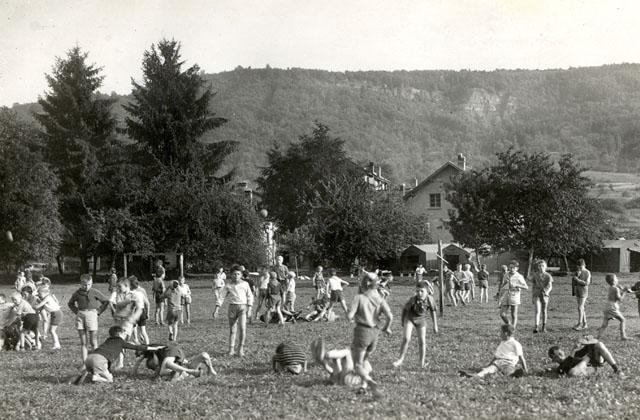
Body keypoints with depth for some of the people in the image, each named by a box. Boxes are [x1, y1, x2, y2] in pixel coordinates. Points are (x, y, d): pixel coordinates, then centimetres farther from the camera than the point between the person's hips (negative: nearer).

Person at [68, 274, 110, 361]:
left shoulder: (94, 292, -3)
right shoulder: (77, 293, 4)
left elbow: (106, 301, 7)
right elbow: (70, 303, 21)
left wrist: (98, 311, 1)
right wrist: (76, 311, 8)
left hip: (91, 315, -3)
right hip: (80, 316, 3)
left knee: (93, 342, -2)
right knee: (83, 342, 4)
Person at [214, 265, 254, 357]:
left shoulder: (245, 284, 4)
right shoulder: (228, 285, 5)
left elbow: (250, 296, 10)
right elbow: (222, 297, 7)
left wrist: (249, 308, 2)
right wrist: (217, 308, -2)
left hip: (242, 307, -1)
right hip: (232, 307, 2)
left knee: (242, 328, -16)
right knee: (232, 330, 5)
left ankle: (241, 349, -3)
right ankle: (231, 349, 15)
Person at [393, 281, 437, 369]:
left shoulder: (430, 300, -22)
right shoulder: (413, 299, -28)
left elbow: (433, 312, -4)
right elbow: (405, 309, -10)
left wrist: (435, 326, 3)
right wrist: (403, 322, 3)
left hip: (421, 320, 2)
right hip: (410, 318, -2)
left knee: (422, 341, 0)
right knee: (406, 338, -14)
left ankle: (422, 362, 13)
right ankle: (401, 359, -1)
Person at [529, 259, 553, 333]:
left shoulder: (548, 276, -3)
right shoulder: (535, 275, 2)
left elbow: (550, 286, -13)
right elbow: (533, 286, 9)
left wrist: (547, 292, -32)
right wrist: (532, 296, 9)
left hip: (545, 295, 0)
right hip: (536, 295, 0)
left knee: (544, 312, 10)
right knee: (537, 311, -13)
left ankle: (544, 327, 25)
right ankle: (536, 327, -22)